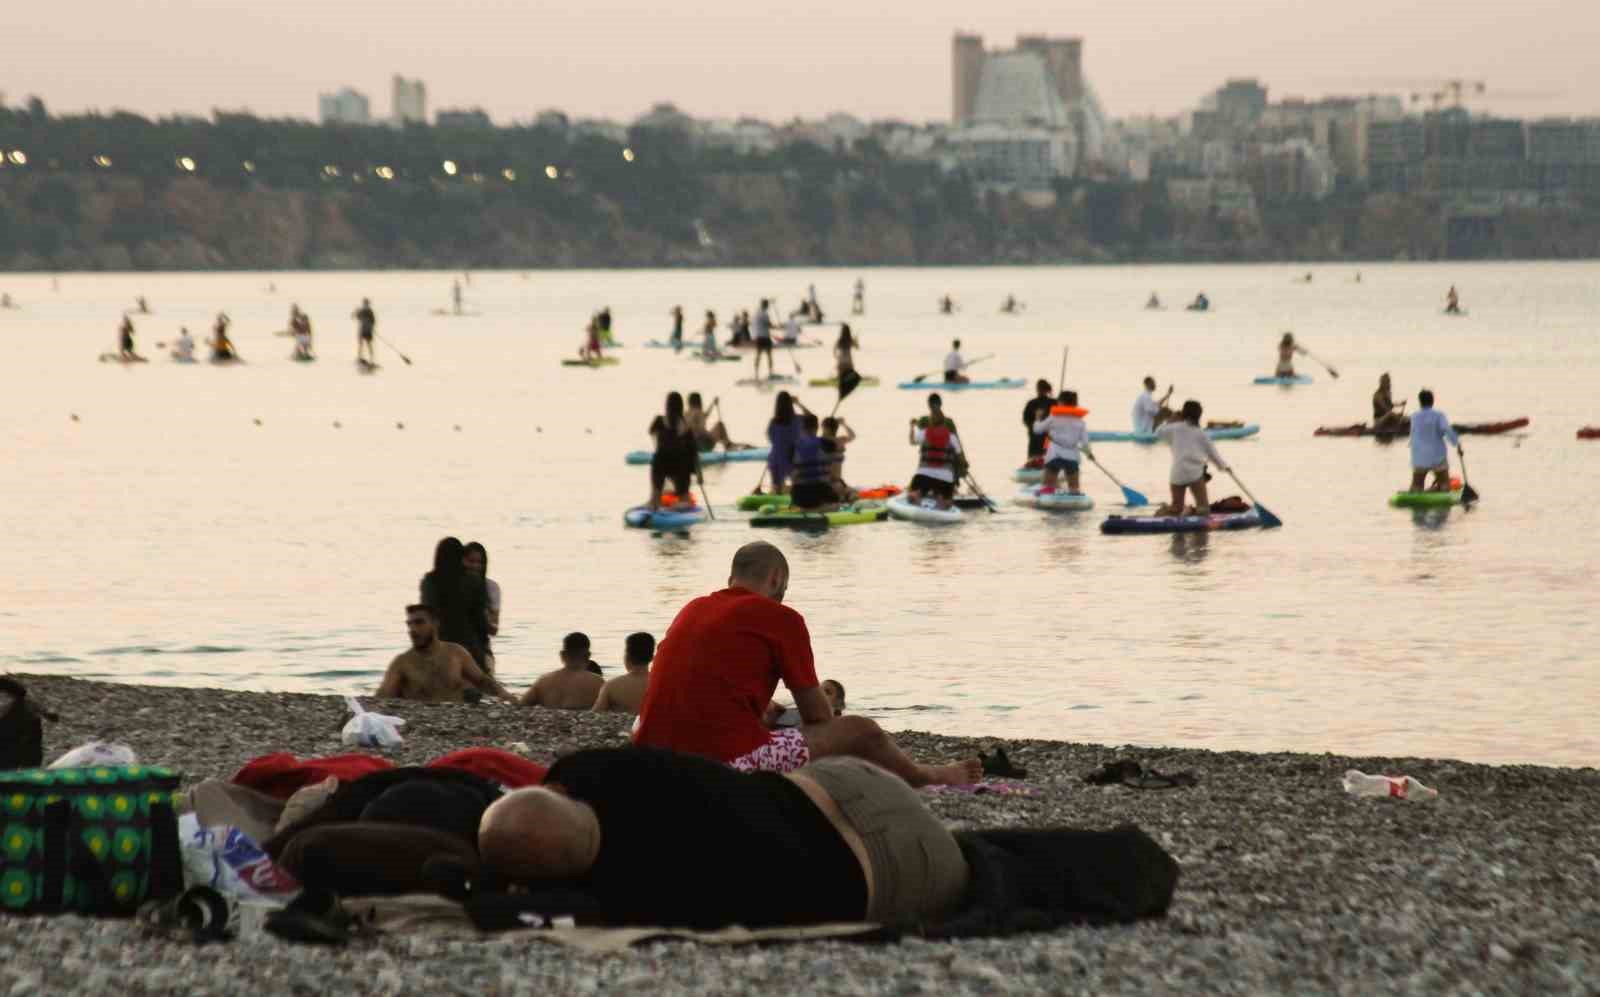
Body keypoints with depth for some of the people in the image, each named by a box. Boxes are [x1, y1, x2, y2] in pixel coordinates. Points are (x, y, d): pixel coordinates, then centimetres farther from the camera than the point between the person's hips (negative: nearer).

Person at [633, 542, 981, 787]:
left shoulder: (691, 611, 19)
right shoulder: (780, 618, 0)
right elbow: (818, 715, 6)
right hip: (728, 763, -7)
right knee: (860, 732, 8)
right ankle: (930, 777, 37)